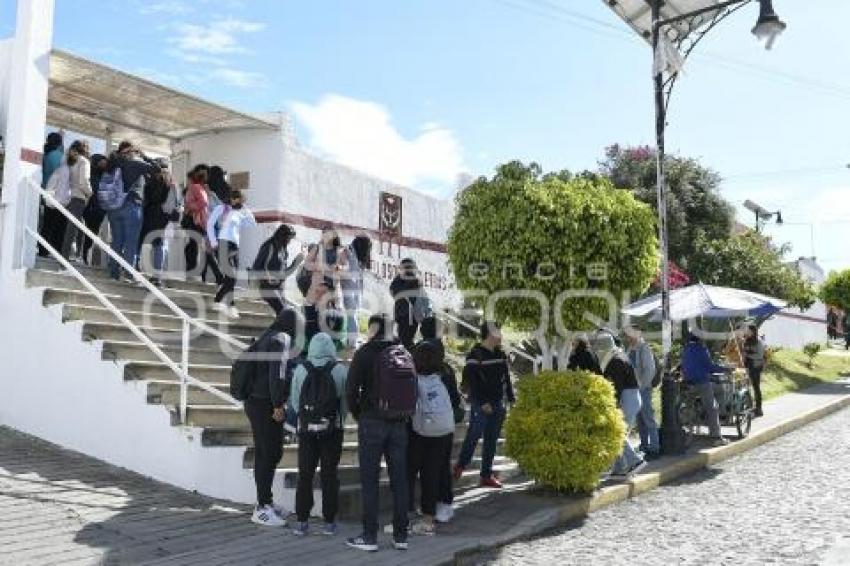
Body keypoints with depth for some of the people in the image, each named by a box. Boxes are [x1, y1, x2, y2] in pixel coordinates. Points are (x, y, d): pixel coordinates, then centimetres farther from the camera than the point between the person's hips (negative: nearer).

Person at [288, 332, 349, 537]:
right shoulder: (340, 369, -8)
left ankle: (301, 522, 12)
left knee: (305, 475, 10)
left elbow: (294, 401, 1)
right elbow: (347, 400, -4)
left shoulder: (300, 369, -4)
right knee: (329, 475, 8)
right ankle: (329, 522, 11)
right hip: (333, 430, -1)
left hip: (307, 429, 1)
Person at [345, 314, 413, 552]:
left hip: (372, 423, -4)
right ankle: (401, 536, 15)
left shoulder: (365, 353, -6)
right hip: (399, 424, 4)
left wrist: (358, 415, 6)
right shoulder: (404, 354, 7)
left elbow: (351, 390, -9)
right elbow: (414, 390, 6)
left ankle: (370, 537, 7)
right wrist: (404, 417, 13)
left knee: (369, 481, 3)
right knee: (399, 480, 9)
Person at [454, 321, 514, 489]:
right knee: (474, 435, -3)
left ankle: (486, 475, 17)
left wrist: (510, 398, 10)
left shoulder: (500, 354, 11)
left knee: (492, 440, 9)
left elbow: (506, 378, 17)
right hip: (480, 405, -6)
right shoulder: (476, 354, -12)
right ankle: (460, 466, 19)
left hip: (498, 404, 7)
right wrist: (483, 402, -17)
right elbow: (469, 379, -16)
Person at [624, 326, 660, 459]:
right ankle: (644, 445, 24)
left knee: (648, 418, -4)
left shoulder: (644, 349, -12)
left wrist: (641, 386, -15)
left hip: (643, 389, -8)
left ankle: (654, 448, 1)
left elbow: (650, 370, -16)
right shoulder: (629, 349, 11)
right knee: (639, 419, 14)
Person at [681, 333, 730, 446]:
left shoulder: (685, 349, 11)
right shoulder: (701, 349, -11)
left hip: (689, 382, 8)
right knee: (712, 409, -3)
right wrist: (725, 369, -2)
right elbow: (710, 366, -12)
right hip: (702, 382, -7)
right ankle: (717, 437, -6)